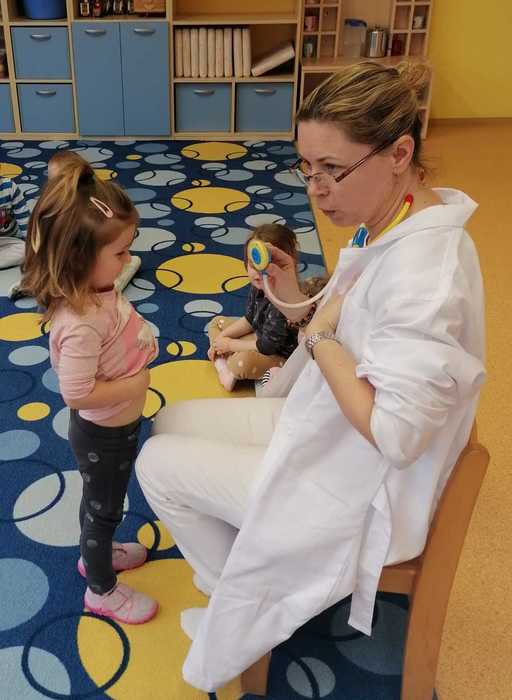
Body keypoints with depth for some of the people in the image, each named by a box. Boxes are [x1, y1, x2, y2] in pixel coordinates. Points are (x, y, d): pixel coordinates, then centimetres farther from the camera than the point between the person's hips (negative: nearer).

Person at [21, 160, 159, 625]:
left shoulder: (98, 289, -10)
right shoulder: (81, 325, -38)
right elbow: (78, 394, -33)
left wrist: (143, 344, -4)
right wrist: (135, 384, -25)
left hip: (118, 424, 8)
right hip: (103, 434, -8)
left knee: (103, 502, 31)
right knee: (104, 506, 16)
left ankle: (96, 552, 58)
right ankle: (103, 589, 41)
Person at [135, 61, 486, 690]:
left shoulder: (424, 266, -32)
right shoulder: (391, 225, -3)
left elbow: (394, 431, -31)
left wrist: (321, 338, -21)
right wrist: (299, 302, -7)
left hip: (360, 488, -9)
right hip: (330, 427, 9)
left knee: (157, 465, 0)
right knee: (171, 423, 13)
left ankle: (242, 610, 25)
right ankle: (239, 570, 30)